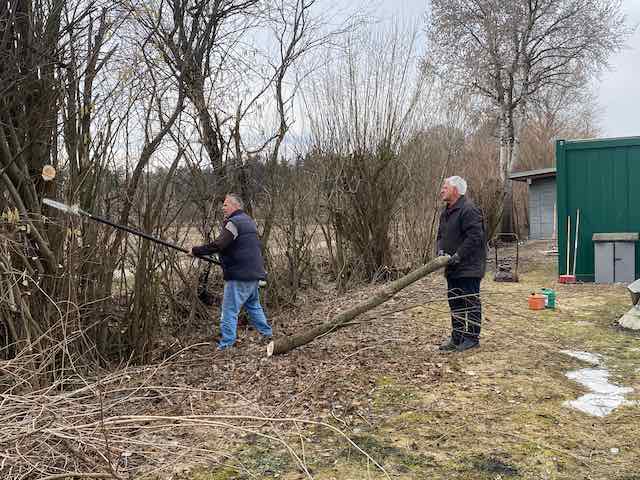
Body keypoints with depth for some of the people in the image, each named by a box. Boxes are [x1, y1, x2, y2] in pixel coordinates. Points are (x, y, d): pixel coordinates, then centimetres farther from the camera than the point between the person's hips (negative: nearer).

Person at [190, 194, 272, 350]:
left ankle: (225, 345, -5)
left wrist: (195, 251, -13)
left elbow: (217, 245, -22)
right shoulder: (249, 221, 17)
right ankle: (267, 333, 31)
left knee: (229, 311, -5)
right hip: (254, 273, 10)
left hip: (239, 275, -10)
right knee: (253, 305, 24)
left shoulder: (234, 222, -14)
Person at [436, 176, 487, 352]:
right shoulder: (446, 212, 15)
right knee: (454, 302, 14)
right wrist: (441, 250, 2)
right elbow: (441, 235, 21)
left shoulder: (469, 210, -16)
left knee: (470, 302, 0)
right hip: (453, 268, 10)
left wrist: (459, 255, -21)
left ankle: (472, 337, 9)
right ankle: (457, 337, 23)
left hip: (469, 267, -10)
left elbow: (474, 237, -23)